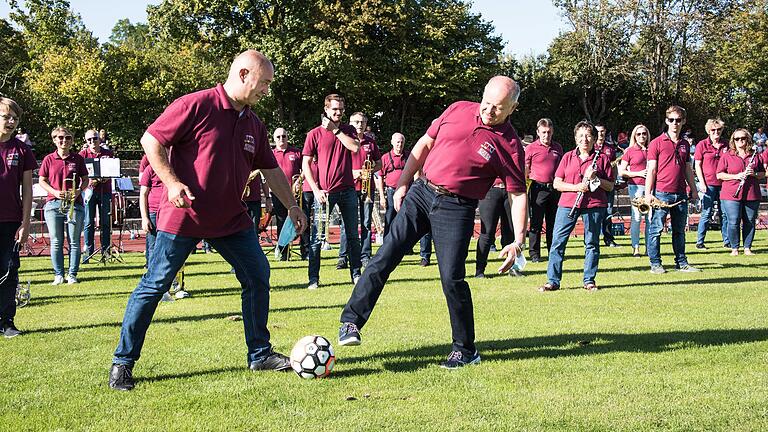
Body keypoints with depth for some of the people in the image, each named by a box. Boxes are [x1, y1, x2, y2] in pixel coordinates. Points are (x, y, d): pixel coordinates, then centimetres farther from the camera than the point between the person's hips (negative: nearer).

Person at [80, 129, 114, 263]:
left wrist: (105, 178, -12)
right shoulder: (83, 155, 5)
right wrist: (89, 180, -17)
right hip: (89, 190, -1)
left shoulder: (108, 154, 9)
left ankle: (106, 250, 8)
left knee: (105, 222, 3)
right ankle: (88, 251, 1)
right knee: (89, 222, -3)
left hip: (105, 190, 1)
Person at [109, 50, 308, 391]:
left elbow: (271, 169, 19)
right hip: (182, 216, -7)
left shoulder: (254, 126, 9)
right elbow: (151, 140, -12)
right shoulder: (195, 105, -13)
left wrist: (292, 206, 18)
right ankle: (122, 363, 7)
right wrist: (171, 183, -21)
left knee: (258, 276, 5)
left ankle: (260, 354, 18)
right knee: (155, 284, -3)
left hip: (231, 219, 7)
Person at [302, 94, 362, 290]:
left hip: (347, 189, 3)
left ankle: (356, 274, 16)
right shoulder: (315, 134, 2)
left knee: (353, 235, 8)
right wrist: (316, 190, -10)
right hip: (324, 192, -3)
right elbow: (306, 164, 0)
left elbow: (355, 147, -10)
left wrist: (335, 129, -9)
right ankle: (313, 278, 3)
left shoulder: (348, 130, 11)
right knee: (317, 237, -3)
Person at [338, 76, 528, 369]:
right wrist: (403, 183, 9)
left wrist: (518, 241, -13)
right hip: (421, 193, 4)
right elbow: (424, 145, 14)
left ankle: (465, 350, 9)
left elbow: (518, 195, -5)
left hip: (456, 209, -3)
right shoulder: (458, 110, 4)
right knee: (385, 256, -4)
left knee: (452, 279, -9)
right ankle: (351, 321, 2)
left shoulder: (509, 145, -7)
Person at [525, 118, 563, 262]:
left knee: (553, 222, 10)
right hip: (538, 188, -4)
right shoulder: (531, 148, -2)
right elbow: (525, 170, -1)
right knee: (536, 222, -3)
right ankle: (534, 253, 2)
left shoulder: (558, 147, 12)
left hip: (554, 188, 4)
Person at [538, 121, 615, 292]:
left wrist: (595, 178, -13)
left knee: (592, 243, 3)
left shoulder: (602, 158, 6)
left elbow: (610, 186, 5)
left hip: (594, 205, -1)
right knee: (558, 241, -4)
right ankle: (553, 281, 1)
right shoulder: (568, 157, 9)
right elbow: (557, 183, 5)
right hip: (568, 204, 1)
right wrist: (576, 187, -11)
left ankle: (589, 280, 14)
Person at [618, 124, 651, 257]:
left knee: (650, 217, 1)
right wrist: (638, 173, -9)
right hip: (636, 186, -3)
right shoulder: (630, 151, 4)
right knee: (636, 217, -6)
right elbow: (621, 172, 1)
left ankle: (649, 246, 10)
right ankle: (635, 248, -1)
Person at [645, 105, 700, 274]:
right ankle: (655, 264, 4)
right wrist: (648, 192, -11)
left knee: (680, 230, 11)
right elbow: (651, 169, -6)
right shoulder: (657, 143, -3)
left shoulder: (684, 145, 14)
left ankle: (681, 262, 18)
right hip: (661, 193, -5)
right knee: (656, 229, -3)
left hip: (680, 194, 5)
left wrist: (693, 189, 18)